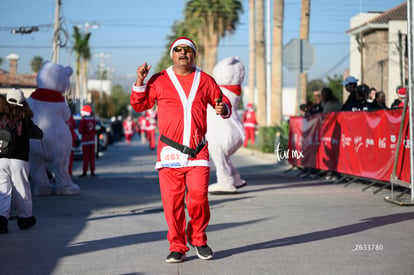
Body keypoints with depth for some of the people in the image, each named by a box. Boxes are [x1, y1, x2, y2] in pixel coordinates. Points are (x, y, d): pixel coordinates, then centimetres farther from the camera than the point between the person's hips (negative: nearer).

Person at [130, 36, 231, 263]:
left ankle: (198, 239, 13)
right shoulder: (160, 80, 8)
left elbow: (225, 104, 18)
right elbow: (139, 105, 11)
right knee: (172, 201, -3)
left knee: (198, 197, -11)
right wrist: (140, 81, -2)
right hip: (170, 151, 0)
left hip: (198, 151, 0)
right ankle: (177, 247, 10)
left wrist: (223, 109, -5)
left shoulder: (205, 80, 11)